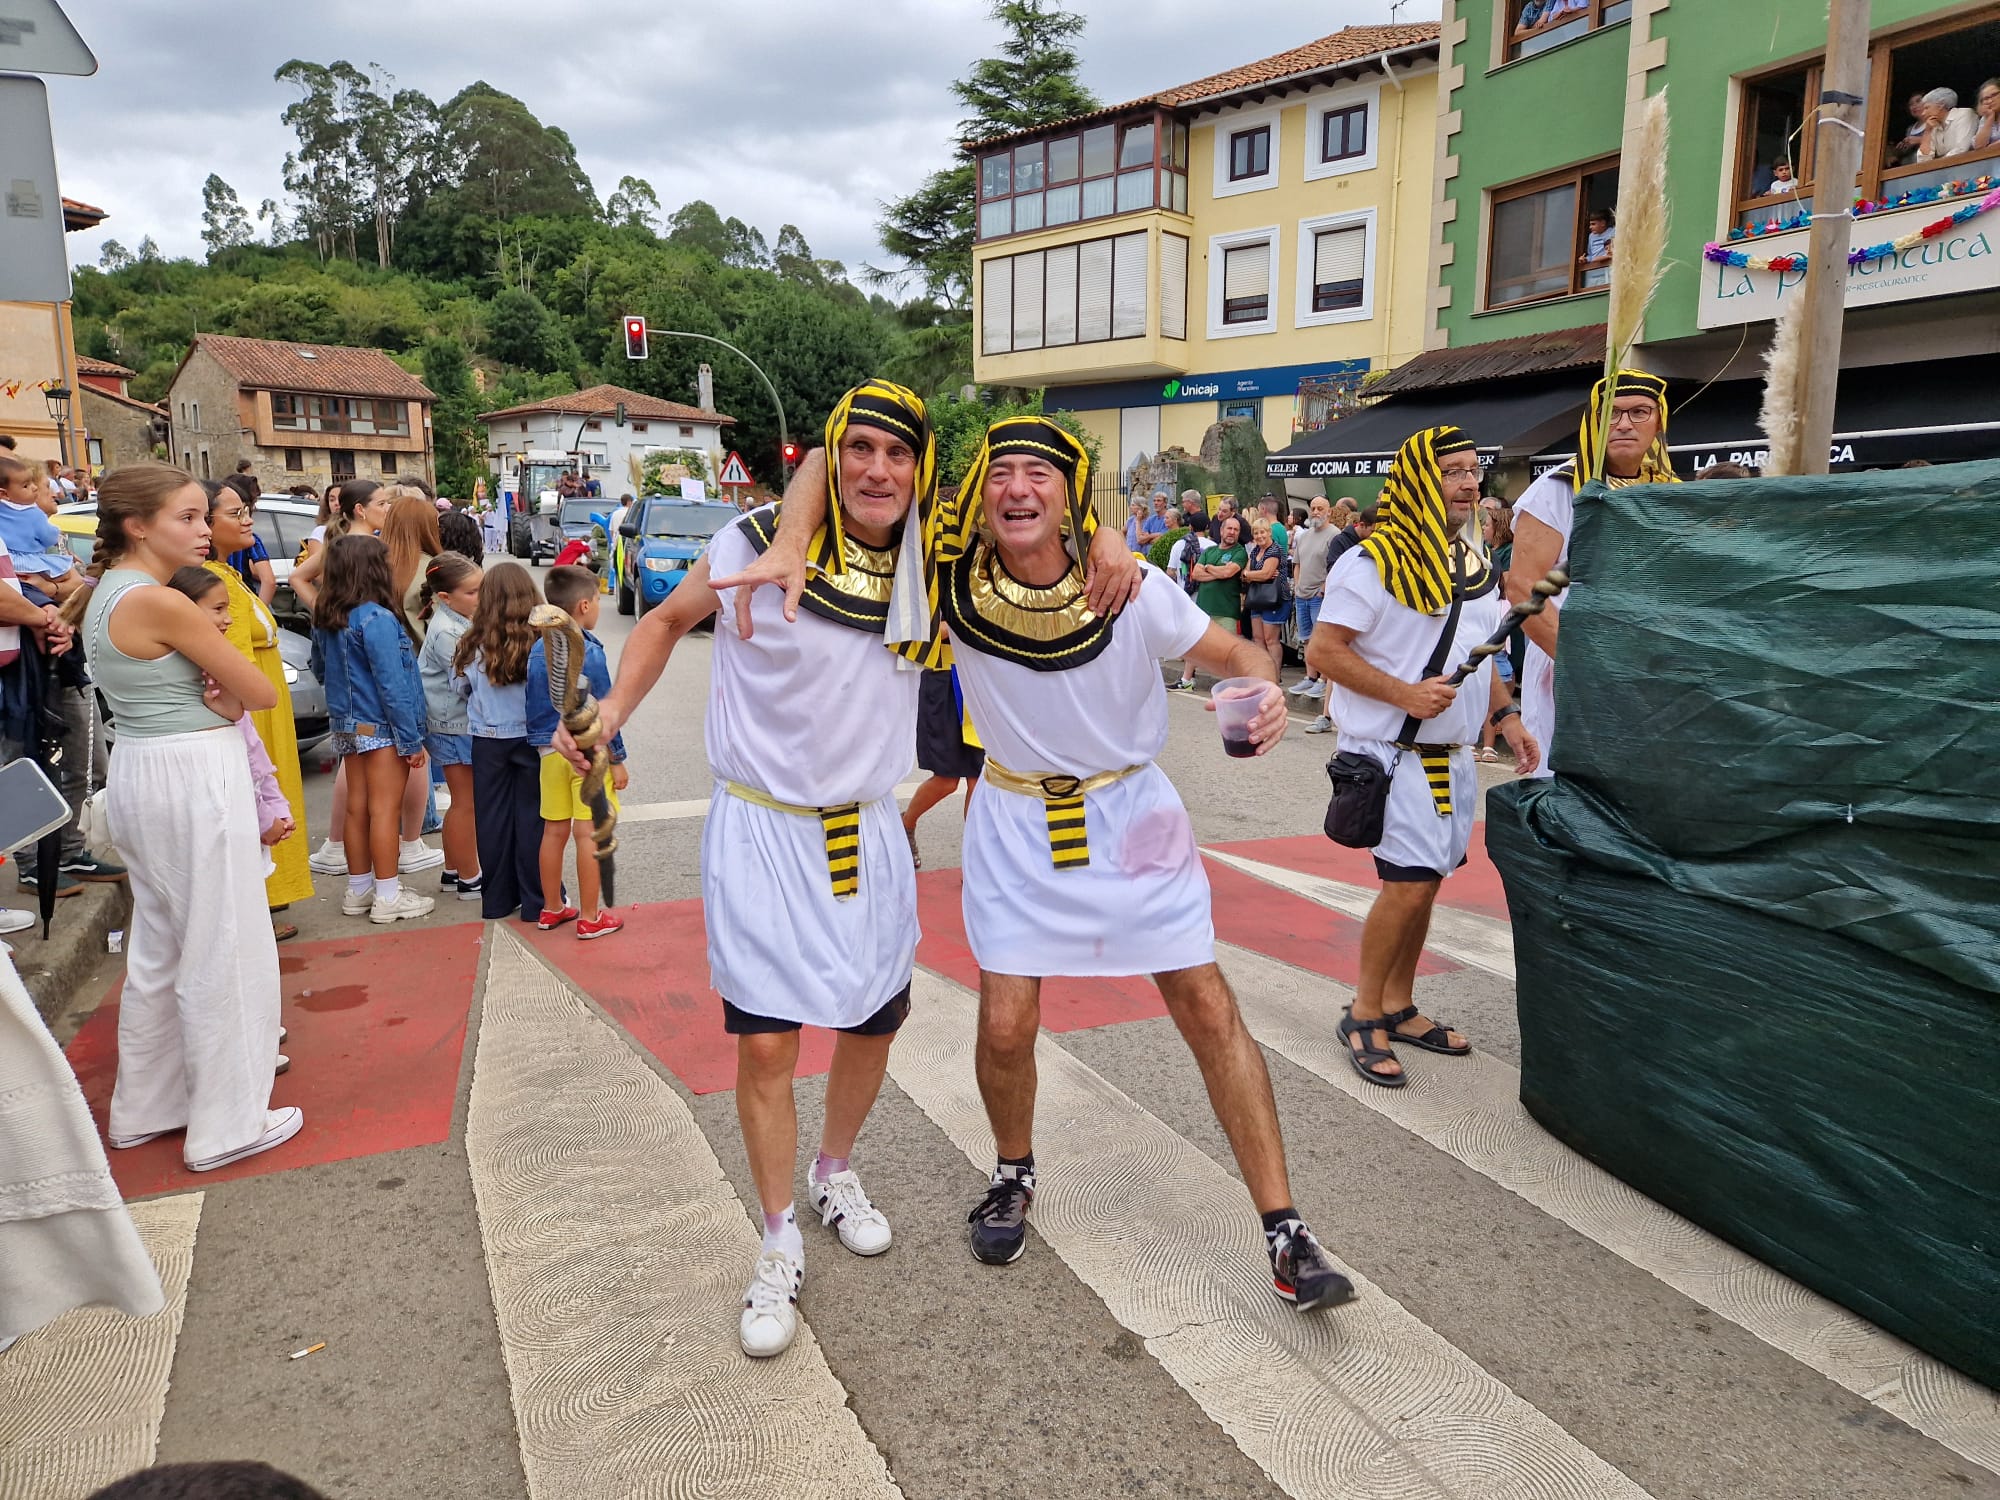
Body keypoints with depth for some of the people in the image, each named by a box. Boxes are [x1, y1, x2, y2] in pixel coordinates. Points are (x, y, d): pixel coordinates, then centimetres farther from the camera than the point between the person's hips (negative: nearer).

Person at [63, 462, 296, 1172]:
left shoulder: (102, 593, 9)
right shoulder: (162, 603, -20)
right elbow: (263, 693, -17)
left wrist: (215, 697, -4)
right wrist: (230, 697, 1)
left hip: (139, 769, 10)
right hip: (194, 777, -10)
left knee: (158, 949, 20)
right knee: (222, 953, 0)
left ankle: (145, 1106, 33)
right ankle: (227, 1125, 10)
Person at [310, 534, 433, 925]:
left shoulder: (324, 621, 5)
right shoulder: (377, 619, -19)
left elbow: (320, 669, 20)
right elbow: (392, 684, -20)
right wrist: (412, 739, -16)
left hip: (348, 727, 8)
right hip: (382, 728, -8)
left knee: (357, 808, 13)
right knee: (385, 809, -2)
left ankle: (359, 890, 23)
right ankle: (388, 897, 4)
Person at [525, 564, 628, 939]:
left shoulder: (538, 649, 6)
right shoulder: (589, 652, -15)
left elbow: (533, 706, 12)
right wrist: (617, 759, -7)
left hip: (550, 751, 7)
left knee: (554, 830, 15)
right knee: (588, 834, -1)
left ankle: (551, 909, 26)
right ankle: (589, 918, 5)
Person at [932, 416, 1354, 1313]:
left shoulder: (1133, 591, -18)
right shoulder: (955, 581, -16)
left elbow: (1233, 652, -4)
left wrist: (1264, 689, -27)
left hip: (1131, 811, 0)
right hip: (1016, 819, 1)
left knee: (1209, 1010, 0)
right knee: (1006, 1025, 0)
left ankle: (1284, 1233, 11)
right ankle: (1013, 1175, 33)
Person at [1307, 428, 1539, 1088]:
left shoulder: (1475, 565, 13)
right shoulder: (1373, 562, -14)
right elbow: (1323, 650, -17)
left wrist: (1507, 716, 11)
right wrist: (1405, 694, -22)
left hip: (1453, 756, 8)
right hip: (1393, 753, -8)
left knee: (1421, 884, 12)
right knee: (1409, 882, -11)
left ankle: (1398, 1007, 26)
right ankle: (1364, 1015, 5)